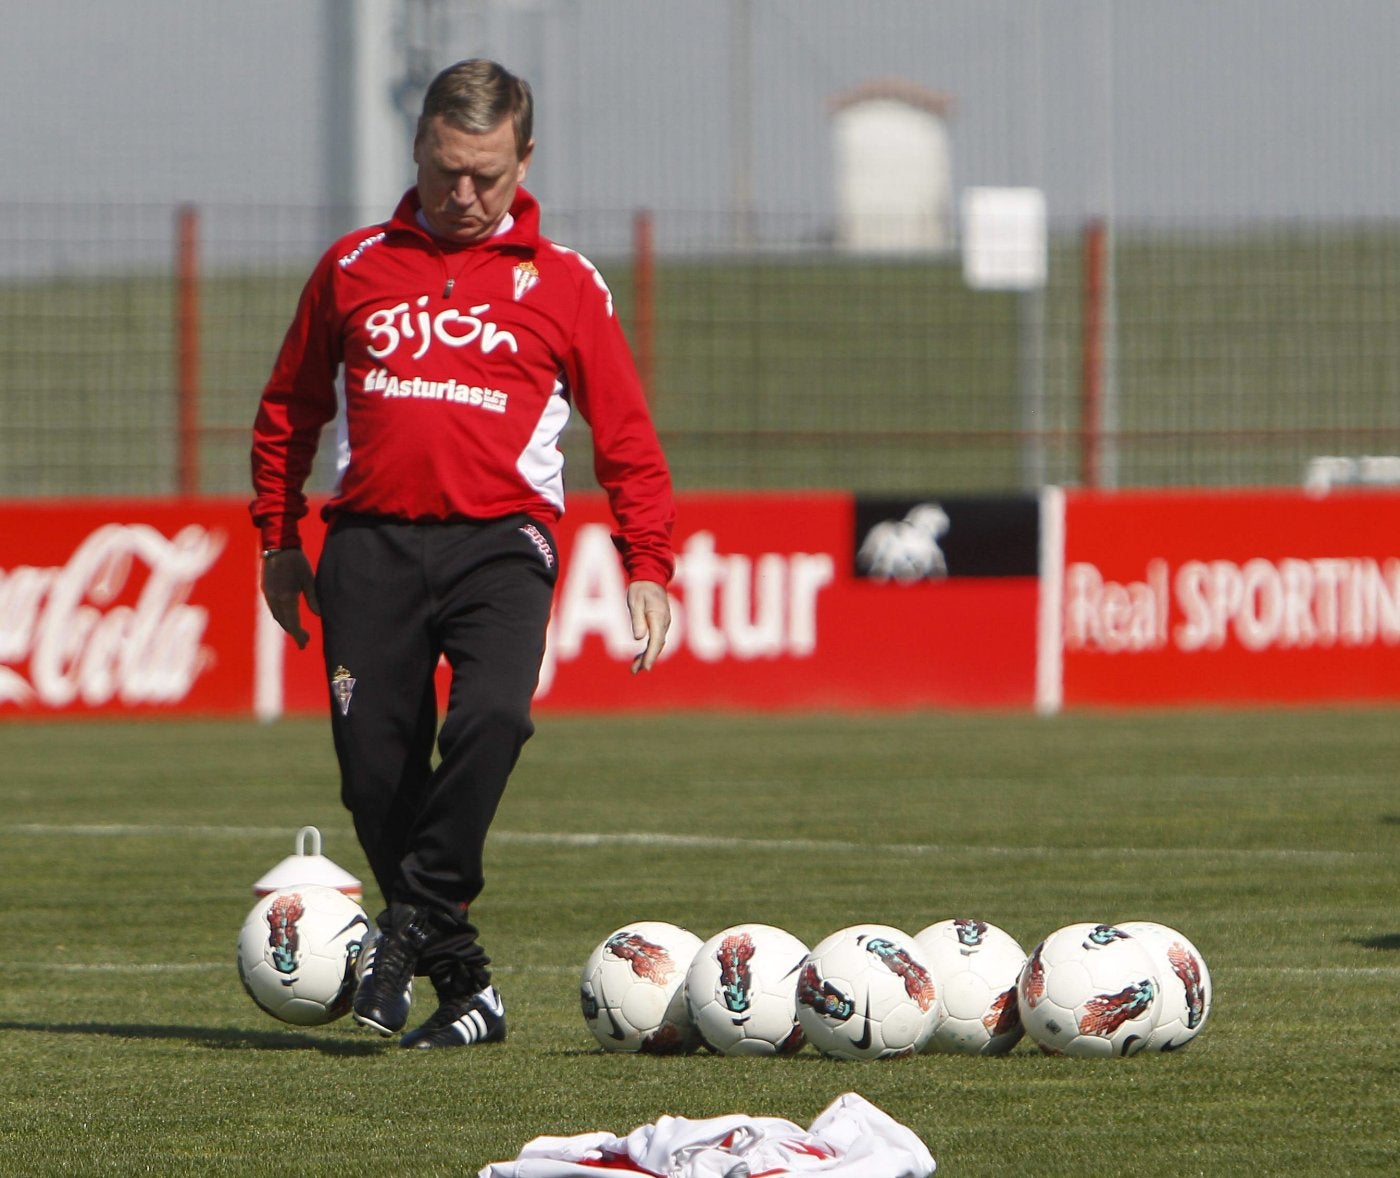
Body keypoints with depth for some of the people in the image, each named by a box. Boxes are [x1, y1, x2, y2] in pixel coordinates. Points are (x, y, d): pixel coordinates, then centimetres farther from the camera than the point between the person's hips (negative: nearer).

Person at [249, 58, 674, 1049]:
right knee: (376, 770, -4)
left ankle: (414, 920, -17)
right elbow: (289, 409, 23)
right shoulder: (354, 268, 14)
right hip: (372, 544, 2)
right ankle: (464, 986, 7)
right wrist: (278, 539, 19)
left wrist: (648, 567, 3)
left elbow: (627, 440, 11)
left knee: (492, 716, -29)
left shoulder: (562, 283, 9)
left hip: (501, 540, -2)